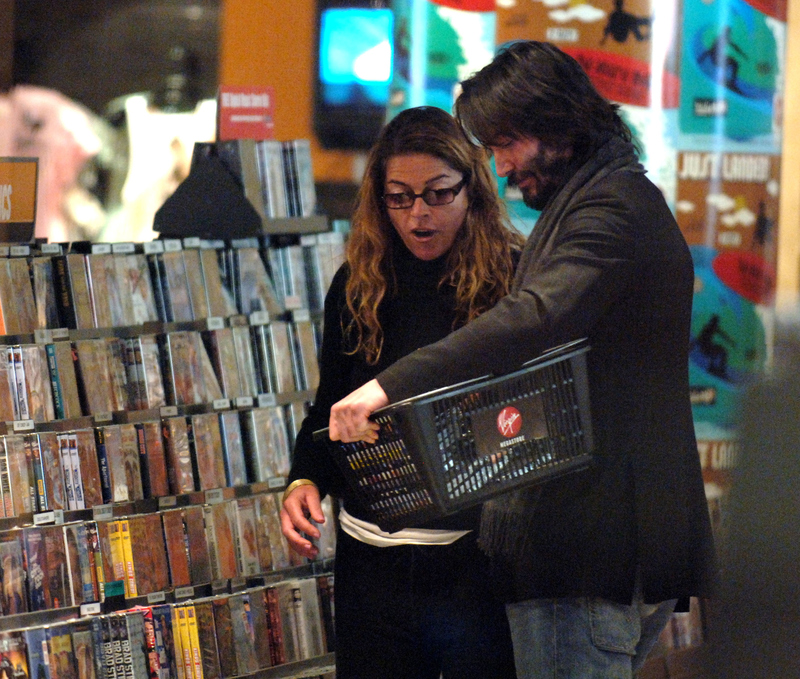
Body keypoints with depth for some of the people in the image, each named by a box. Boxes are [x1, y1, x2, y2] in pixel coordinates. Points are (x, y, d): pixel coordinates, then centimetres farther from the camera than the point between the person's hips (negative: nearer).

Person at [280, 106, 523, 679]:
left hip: (482, 561, -3)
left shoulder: (520, 280, -5)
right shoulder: (357, 286, 8)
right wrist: (304, 481, -2)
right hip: (374, 561, 4)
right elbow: (329, 406, 15)